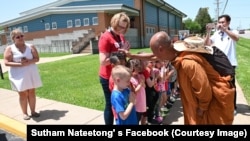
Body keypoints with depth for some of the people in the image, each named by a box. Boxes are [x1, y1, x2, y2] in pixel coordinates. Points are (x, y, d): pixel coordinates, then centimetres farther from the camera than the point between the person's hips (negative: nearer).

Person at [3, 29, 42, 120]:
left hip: (31, 74, 2)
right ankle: (25, 113, 15)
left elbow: (37, 58, 0)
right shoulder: (10, 49, -2)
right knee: (23, 94, 2)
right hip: (19, 75, -2)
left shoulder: (30, 46, 4)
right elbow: (6, 62, -9)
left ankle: (33, 111, 18)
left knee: (32, 93, 7)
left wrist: (29, 62, -19)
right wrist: (20, 64, -19)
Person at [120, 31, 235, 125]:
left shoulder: (188, 63, -35)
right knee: (194, 121, 19)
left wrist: (202, 109, -11)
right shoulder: (176, 51, -7)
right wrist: (131, 55, 8)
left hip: (216, 100, -8)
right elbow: (152, 57, 6)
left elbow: (204, 90, -28)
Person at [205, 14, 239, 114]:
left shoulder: (232, 32, 1)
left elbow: (236, 38, -22)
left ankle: (233, 107, 18)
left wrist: (224, 29, -29)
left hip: (230, 63, -3)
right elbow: (208, 44, -2)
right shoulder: (216, 34, 8)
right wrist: (208, 32, -14)